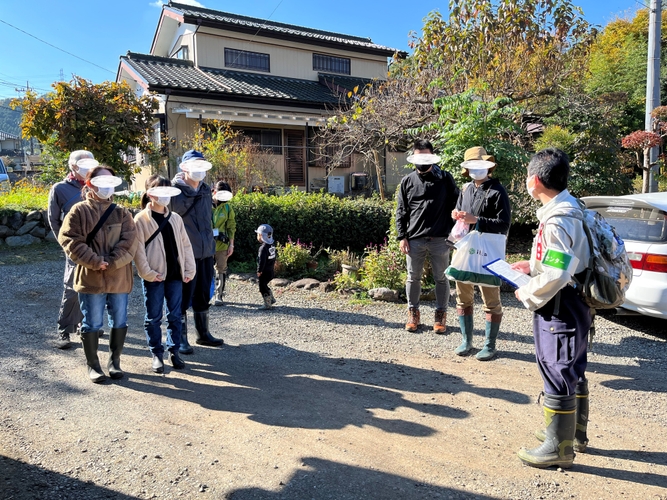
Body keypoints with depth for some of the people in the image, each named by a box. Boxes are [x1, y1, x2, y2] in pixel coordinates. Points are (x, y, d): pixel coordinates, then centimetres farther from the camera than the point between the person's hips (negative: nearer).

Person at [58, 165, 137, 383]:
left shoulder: (122, 213, 7)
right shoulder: (79, 211, 0)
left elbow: (129, 242, -4)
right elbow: (70, 240, -9)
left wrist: (111, 263, -15)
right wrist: (95, 262, -16)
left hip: (119, 278, 3)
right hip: (91, 278, -3)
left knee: (119, 322, 9)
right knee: (91, 323, 5)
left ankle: (114, 361, 25)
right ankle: (92, 365, 20)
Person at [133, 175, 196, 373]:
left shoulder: (176, 218, 9)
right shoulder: (141, 219, -5)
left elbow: (185, 245, 9)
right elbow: (138, 249, -9)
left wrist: (189, 269, 2)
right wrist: (147, 272, -15)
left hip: (175, 275, 4)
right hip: (155, 276, -4)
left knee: (175, 316, 10)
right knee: (154, 317, 6)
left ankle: (174, 351, 22)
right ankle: (156, 354, 18)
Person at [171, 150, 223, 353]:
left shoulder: (206, 190, 11)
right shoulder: (176, 189, -9)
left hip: (206, 251, 7)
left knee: (203, 294, 16)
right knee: (184, 296, 1)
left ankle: (203, 333, 30)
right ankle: (181, 339, 12)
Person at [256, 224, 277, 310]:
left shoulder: (263, 248, -22)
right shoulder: (272, 245, 6)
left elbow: (262, 261, -24)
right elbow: (275, 256, 18)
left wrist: (259, 271, -17)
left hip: (265, 272, -9)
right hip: (271, 270, 9)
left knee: (263, 287, 1)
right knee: (264, 286, 23)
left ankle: (267, 304, 5)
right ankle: (271, 299, 32)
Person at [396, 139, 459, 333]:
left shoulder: (445, 178, 2)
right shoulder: (407, 182, 6)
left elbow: (455, 205, 4)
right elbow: (401, 212, 6)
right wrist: (402, 237, 0)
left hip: (440, 239, -1)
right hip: (414, 239, 1)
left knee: (441, 278, 8)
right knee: (413, 278, 10)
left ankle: (441, 314, 23)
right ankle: (413, 312, 26)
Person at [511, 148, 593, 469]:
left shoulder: (557, 220, -25)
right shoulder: (570, 208, 8)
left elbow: (554, 276, -28)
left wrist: (526, 294, -12)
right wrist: (533, 266, 14)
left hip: (559, 310, -10)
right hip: (576, 304, 11)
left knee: (558, 376, 2)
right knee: (573, 372, 22)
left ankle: (559, 448, 16)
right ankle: (575, 432, 40)